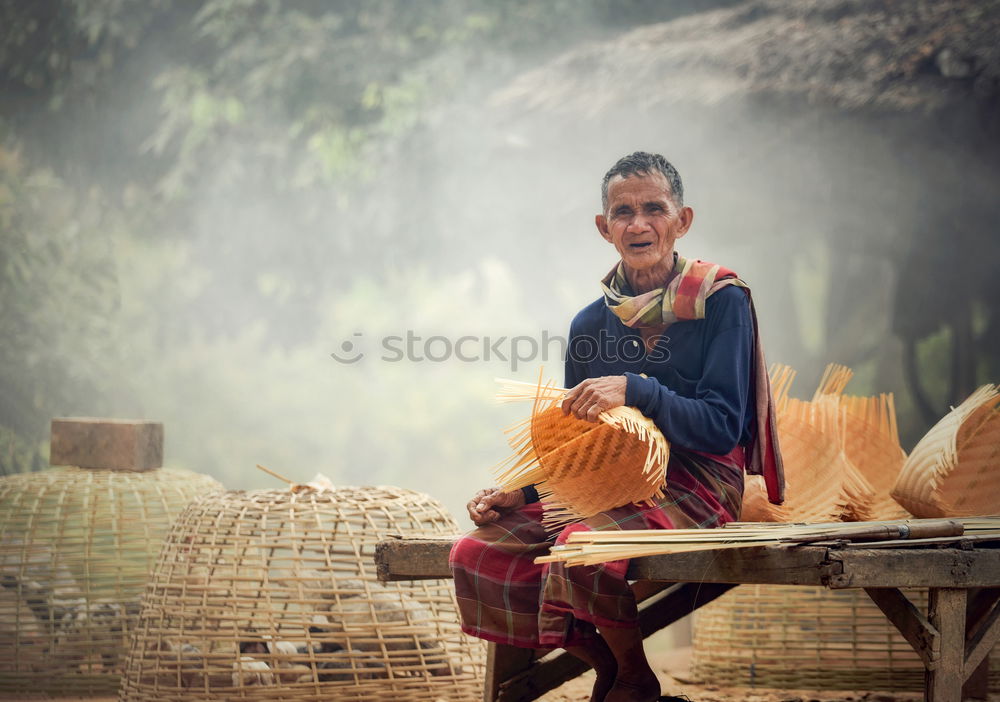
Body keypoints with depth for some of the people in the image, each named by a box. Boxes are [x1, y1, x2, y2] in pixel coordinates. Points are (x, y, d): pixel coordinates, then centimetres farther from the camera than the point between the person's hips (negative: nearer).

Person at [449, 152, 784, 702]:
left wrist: (636, 390, -25)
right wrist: (519, 492, 0)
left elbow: (722, 428, -13)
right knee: (476, 555, -15)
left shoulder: (721, 301, -5)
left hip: (694, 487, -6)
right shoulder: (592, 324, 10)